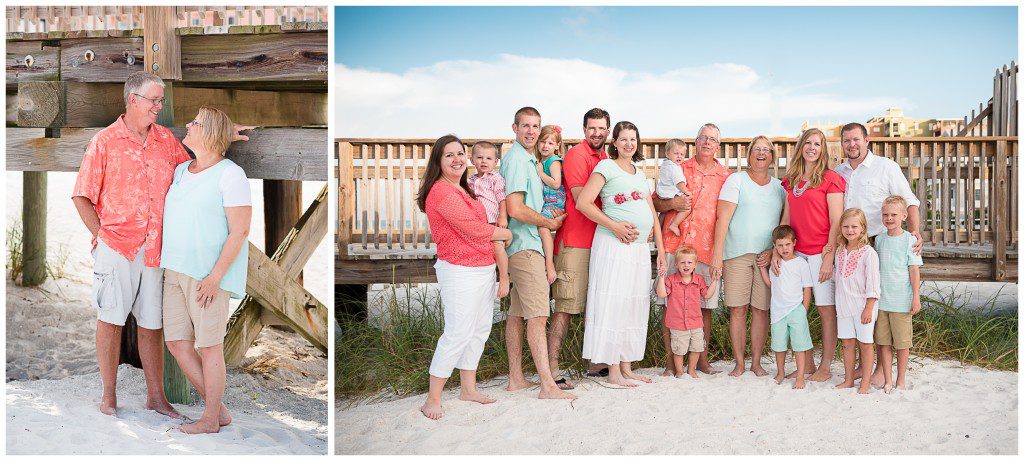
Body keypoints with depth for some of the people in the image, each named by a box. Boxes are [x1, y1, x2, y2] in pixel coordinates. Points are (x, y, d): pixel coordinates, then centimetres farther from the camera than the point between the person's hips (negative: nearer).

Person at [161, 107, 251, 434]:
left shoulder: (231, 174, -12)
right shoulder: (181, 171, 12)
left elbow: (240, 230, -17)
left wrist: (215, 278, -22)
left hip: (211, 274, -8)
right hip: (177, 272, 8)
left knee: (208, 346, 1)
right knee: (177, 345, 6)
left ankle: (210, 420, 17)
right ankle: (220, 411, 19)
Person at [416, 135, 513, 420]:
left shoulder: (465, 189, 16)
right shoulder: (441, 190, -14)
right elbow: (471, 228, -17)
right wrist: (506, 233, -3)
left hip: (485, 267, 10)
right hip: (460, 271, -10)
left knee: (480, 329, 14)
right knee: (457, 333, -9)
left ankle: (468, 389, 27)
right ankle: (432, 400, 1)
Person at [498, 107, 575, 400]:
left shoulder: (528, 160, 19)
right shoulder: (517, 160, -13)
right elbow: (515, 209, -20)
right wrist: (550, 223, -9)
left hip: (522, 246, 10)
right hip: (526, 246, -10)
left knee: (517, 314, 11)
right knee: (538, 316, -13)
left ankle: (516, 379, 17)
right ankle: (548, 385, -14)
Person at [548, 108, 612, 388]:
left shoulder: (606, 158, 20)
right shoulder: (576, 154, -7)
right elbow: (581, 198, -16)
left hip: (598, 240, 9)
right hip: (575, 241, -9)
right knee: (566, 307, -9)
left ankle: (596, 364, 25)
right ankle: (552, 370, -7)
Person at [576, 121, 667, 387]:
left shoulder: (640, 174, 20)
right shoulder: (606, 167, -1)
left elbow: (652, 215, 20)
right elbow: (583, 203, -11)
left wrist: (661, 251, 14)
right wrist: (613, 225, -15)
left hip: (640, 247, 7)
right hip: (613, 245, -7)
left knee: (634, 307, 9)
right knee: (612, 305, -6)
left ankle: (627, 367, 16)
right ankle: (613, 371, -1)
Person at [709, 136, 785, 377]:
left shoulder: (779, 187, 15)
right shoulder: (736, 180, 4)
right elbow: (723, 219, -4)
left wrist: (776, 249, -2)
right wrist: (717, 254, -12)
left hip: (767, 256, 3)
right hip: (737, 254, -2)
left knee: (761, 310, 2)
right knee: (737, 309, -2)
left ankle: (756, 362, 13)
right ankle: (739, 363, 7)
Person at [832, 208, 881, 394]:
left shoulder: (868, 253, -11)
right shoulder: (840, 251, 8)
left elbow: (872, 283, -13)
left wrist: (869, 308, -15)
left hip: (863, 307, -5)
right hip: (844, 307, 6)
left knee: (865, 343, 3)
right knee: (847, 343, 10)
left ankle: (865, 382, 11)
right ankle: (848, 380, 20)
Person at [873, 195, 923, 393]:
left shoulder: (909, 240, -5)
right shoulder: (879, 239, 8)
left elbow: (914, 270, -5)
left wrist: (916, 298, -8)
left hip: (901, 302, -4)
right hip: (880, 300, 4)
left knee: (902, 343, 4)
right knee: (883, 342, 7)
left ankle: (901, 381, 17)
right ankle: (887, 381, 15)